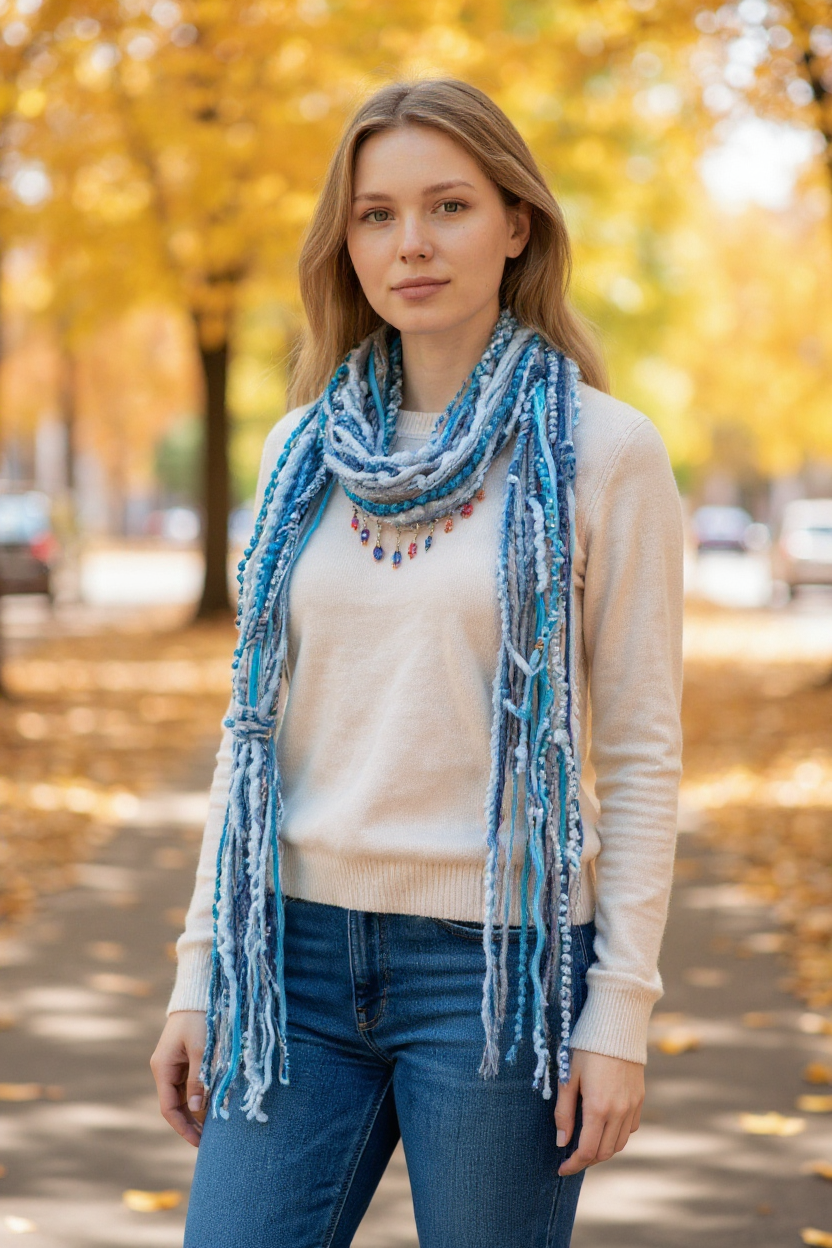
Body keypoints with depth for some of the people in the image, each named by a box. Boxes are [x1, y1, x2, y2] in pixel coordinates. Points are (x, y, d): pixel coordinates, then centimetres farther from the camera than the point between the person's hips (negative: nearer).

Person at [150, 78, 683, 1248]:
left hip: (499, 962, -3)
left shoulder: (604, 451, -4)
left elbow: (641, 749, -4)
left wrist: (620, 1013, -8)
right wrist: (200, 972, 9)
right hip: (300, 955, 4)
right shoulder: (305, 449, 8)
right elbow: (259, 723, 12)